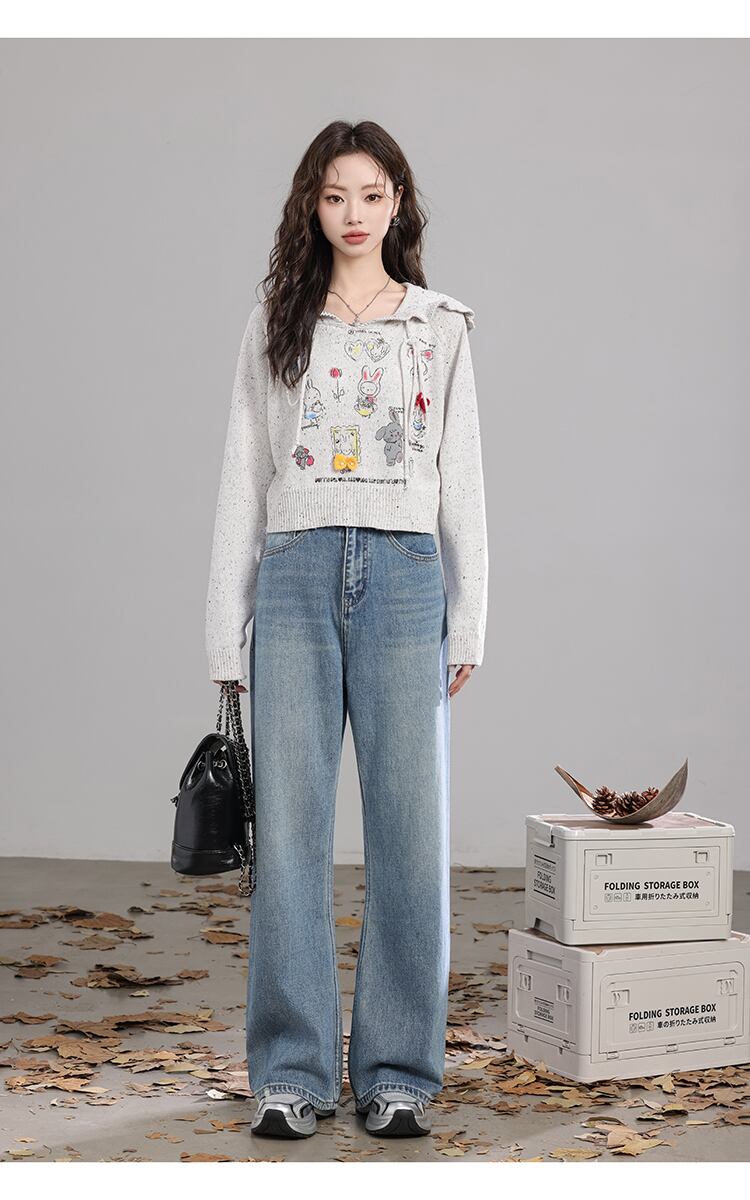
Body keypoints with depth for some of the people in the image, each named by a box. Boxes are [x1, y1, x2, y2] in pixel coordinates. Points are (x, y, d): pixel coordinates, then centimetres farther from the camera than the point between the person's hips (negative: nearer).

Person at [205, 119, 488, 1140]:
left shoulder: (440, 327, 11)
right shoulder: (276, 326, 12)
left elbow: (462, 481, 9)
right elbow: (242, 477, 10)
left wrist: (468, 625, 2)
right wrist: (227, 628, 3)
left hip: (404, 575, 0)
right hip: (296, 572, 0)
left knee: (410, 827, -2)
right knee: (290, 829, -1)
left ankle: (397, 1075, 9)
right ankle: (292, 1073, 9)